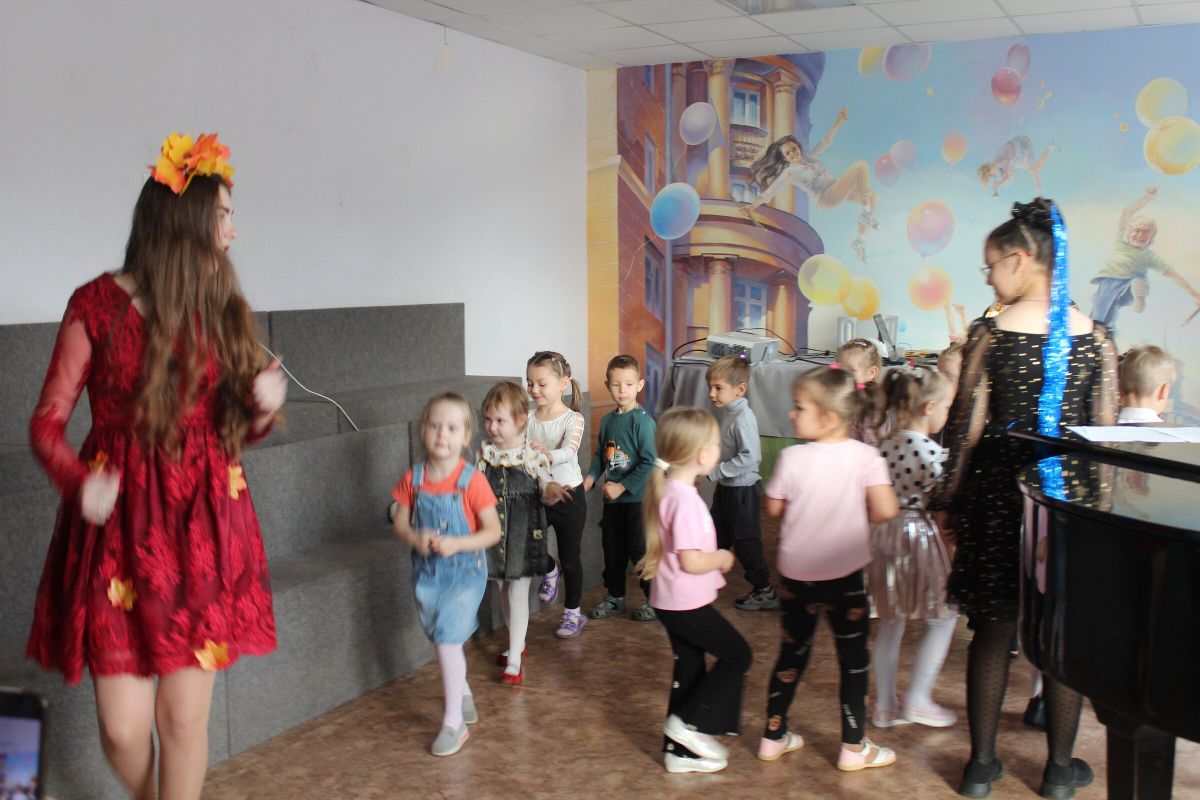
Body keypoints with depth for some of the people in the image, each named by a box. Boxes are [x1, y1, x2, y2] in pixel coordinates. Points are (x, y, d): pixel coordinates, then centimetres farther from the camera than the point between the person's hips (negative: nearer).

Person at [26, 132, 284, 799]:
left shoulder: (222, 309, 8)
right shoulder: (98, 305, -3)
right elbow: (47, 422, -1)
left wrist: (263, 408, -8)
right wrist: (78, 481, -21)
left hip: (206, 529, 3)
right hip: (120, 527, -2)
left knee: (184, 716, 2)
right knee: (124, 726, 0)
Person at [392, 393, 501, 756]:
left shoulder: (472, 480, -16)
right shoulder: (413, 477, -4)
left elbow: (493, 531, -13)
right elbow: (400, 521, 3)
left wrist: (456, 544, -26)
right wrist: (415, 538, -18)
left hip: (464, 570, -5)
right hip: (426, 572, 5)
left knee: (448, 641, -9)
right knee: (442, 640, 18)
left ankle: (454, 722, 7)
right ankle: (464, 695, 45)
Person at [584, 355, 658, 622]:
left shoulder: (642, 421, -15)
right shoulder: (607, 420, 6)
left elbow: (650, 463, -18)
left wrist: (622, 486, -19)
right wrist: (591, 476, -2)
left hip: (638, 499, -7)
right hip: (612, 499, 7)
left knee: (640, 550, 0)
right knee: (612, 549, 16)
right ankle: (614, 597, 31)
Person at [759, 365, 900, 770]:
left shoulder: (792, 458, -12)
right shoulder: (865, 456, -13)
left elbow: (774, 508, -1)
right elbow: (885, 510, -18)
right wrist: (856, 515, 2)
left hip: (796, 573, 2)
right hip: (845, 574, -1)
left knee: (792, 652, 17)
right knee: (853, 658, 11)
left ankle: (774, 736, 26)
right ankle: (854, 748, 19)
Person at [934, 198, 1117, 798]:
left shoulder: (989, 333, -8)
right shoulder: (1095, 336, 0)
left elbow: (966, 423, -6)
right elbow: (1105, 430, 2)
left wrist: (950, 489, 4)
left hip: (999, 489, -1)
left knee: (992, 629, 9)